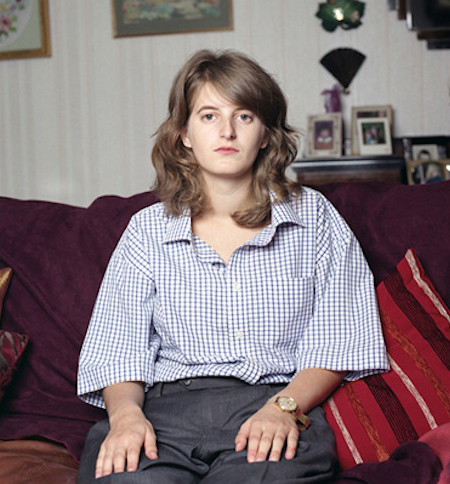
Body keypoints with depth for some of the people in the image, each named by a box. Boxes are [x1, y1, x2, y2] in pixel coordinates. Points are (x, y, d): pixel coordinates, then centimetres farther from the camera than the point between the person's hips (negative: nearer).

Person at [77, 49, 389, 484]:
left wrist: (284, 406, -13)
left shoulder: (313, 217, 13)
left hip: (276, 404, -1)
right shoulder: (147, 230, 15)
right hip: (167, 406, 1)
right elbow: (119, 349, 9)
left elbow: (335, 341, 6)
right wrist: (125, 411, -13)